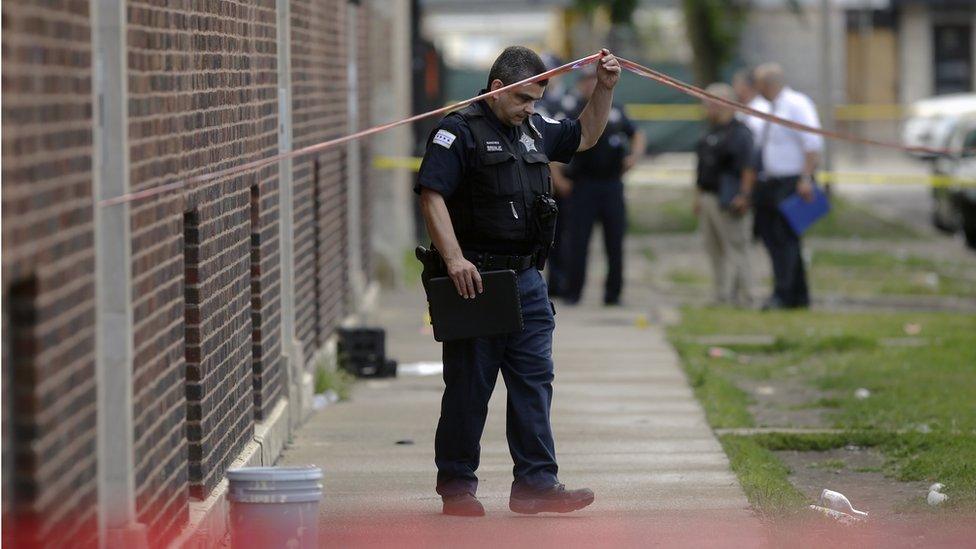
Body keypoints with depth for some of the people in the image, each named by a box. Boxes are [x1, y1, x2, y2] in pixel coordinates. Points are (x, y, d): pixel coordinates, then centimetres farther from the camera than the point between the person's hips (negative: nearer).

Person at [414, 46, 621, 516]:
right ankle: (456, 486, 10)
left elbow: (585, 135, 31)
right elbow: (431, 196, -17)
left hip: (526, 279, 7)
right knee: (468, 387, 0)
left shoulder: (533, 129, 15)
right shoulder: (460, 131, -9)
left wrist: (604, 88, 16)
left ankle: (535, 483, 4)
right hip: (475, 279, -7)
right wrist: (455, 260, -25)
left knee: (534, 381, 3)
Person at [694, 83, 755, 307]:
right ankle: (721, 294, 16)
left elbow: (749, 167, -17)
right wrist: (698, 195, 20)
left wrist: (744, 195, -22)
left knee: (735, 248, -7)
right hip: (708, 199, 10)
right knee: (714, 250, 11)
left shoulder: (739, 132, -10)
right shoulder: (710, 133, 18)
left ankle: (739, 297, -5)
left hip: (728, 201, -10)